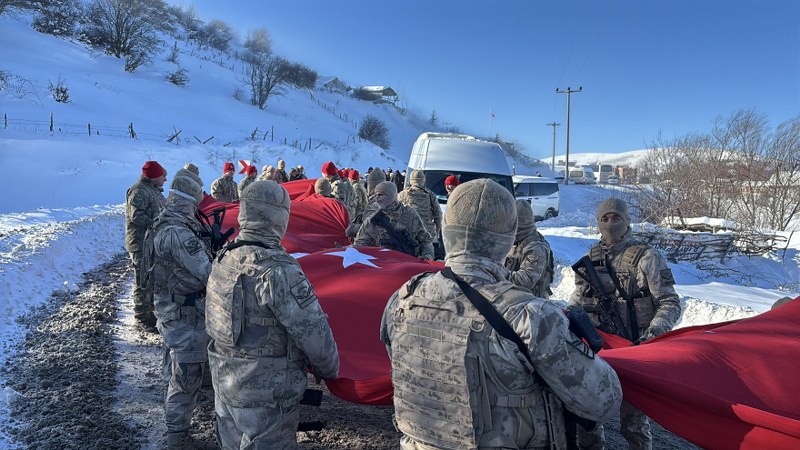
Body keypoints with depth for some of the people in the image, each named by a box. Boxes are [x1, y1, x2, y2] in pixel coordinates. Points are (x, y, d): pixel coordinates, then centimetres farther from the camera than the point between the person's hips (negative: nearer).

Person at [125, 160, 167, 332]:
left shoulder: (154, 190, 18)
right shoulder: (139, 191, -14)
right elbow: (137, 216, -22)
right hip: (141, 245, -10)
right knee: (143, 282, -4)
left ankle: (153, 310, 32)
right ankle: (143, 318, 4)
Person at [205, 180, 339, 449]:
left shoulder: (223, 259, -2)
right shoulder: (278, 271, -27)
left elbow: (216, 321, 9)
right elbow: (314, 333, -22)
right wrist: (329, 370, -4)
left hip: (223, 384, 8)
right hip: (265, 395, -8)